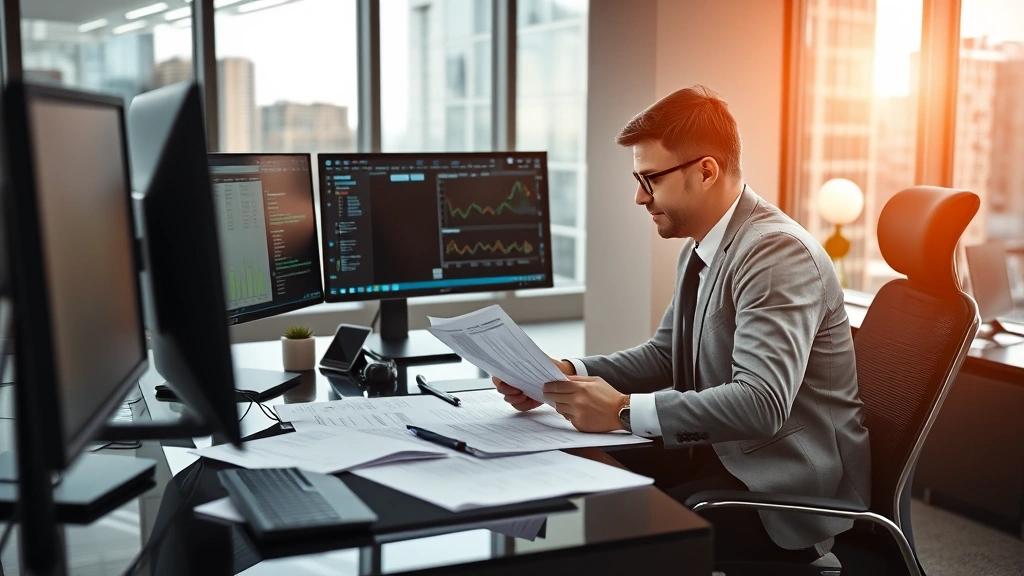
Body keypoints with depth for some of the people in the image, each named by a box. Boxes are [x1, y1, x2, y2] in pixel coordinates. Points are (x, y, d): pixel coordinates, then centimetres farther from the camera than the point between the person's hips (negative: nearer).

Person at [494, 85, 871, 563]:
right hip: (722, 452, 8)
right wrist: (566, 374, -1)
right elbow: (663, 354, 15)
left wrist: (623, 411, -28)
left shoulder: (778, 253, -21)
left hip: (788, 488, -8)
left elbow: (761, 403, -30)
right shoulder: (699, 249, 7)